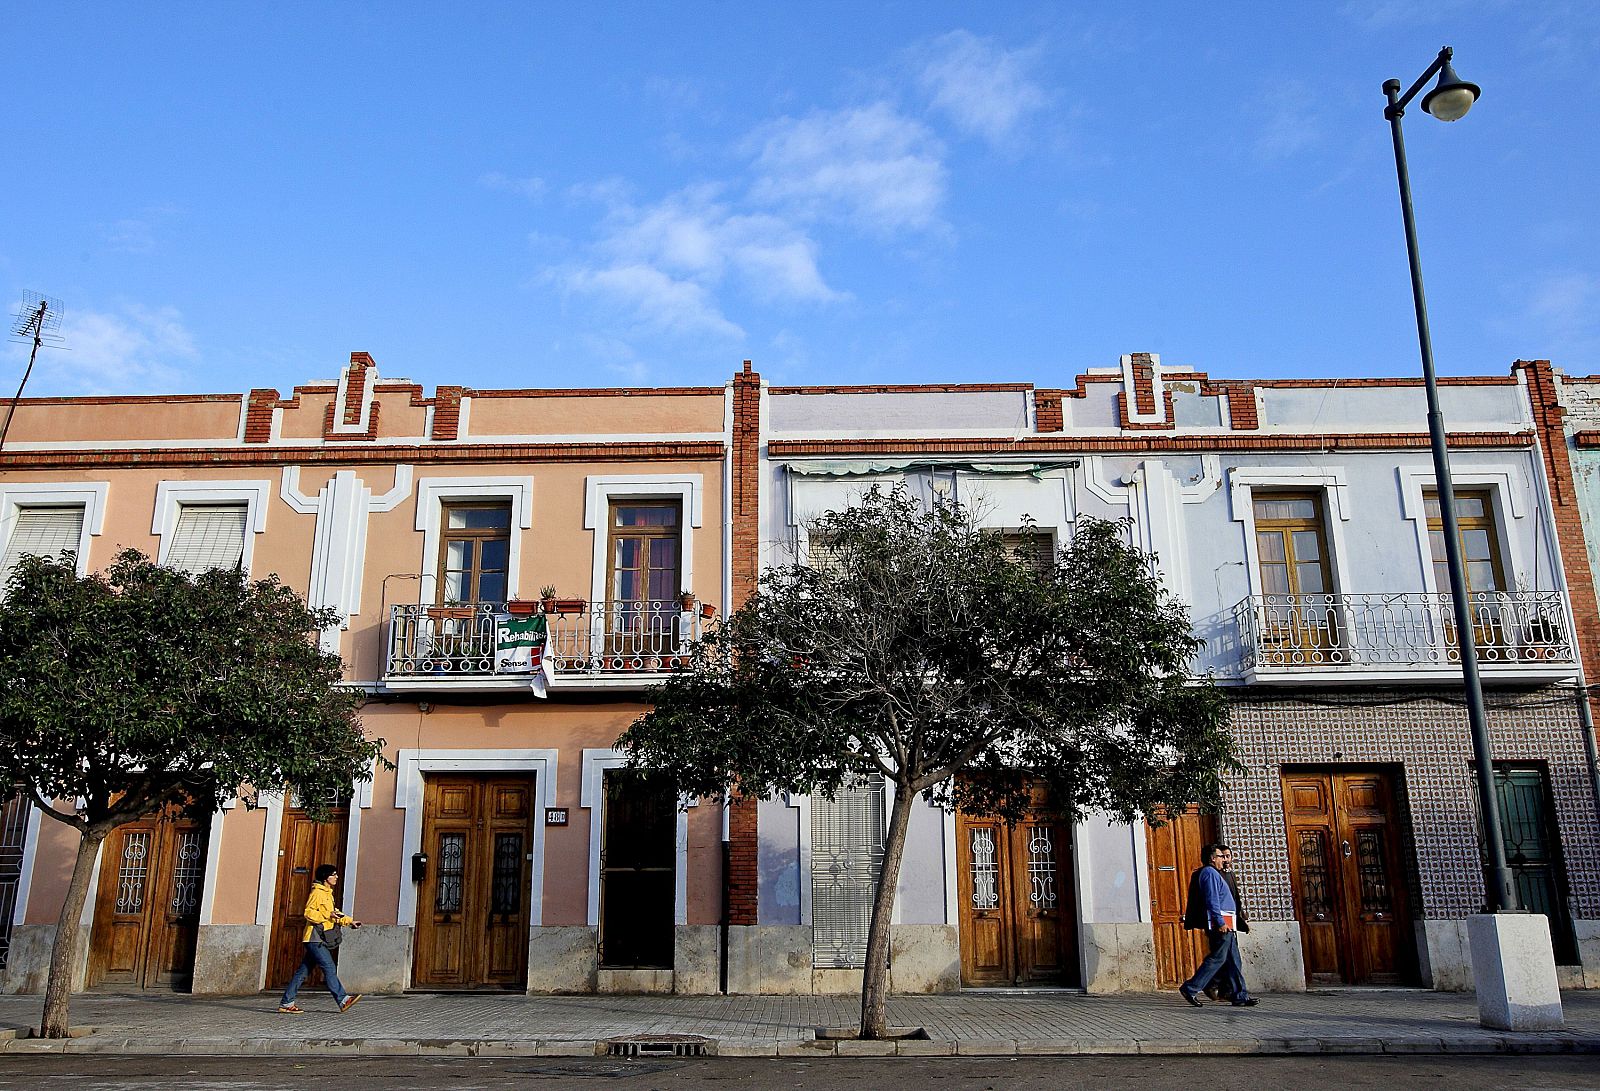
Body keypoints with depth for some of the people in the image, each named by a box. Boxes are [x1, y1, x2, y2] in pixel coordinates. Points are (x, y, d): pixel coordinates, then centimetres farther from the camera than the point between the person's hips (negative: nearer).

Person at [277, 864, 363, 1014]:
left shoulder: (328, 893, 21)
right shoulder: (317, 892, -9)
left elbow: (333, 916, 28)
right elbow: (308, 913, -17)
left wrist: (349, 921, 20)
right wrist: (328, 915, -23)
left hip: (320, 940, 10)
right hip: (315, 938, -10)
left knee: (304, 971, 10)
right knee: (329, 968, -11)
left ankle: (286, 1003, 14)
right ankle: (343, 1000, -13)